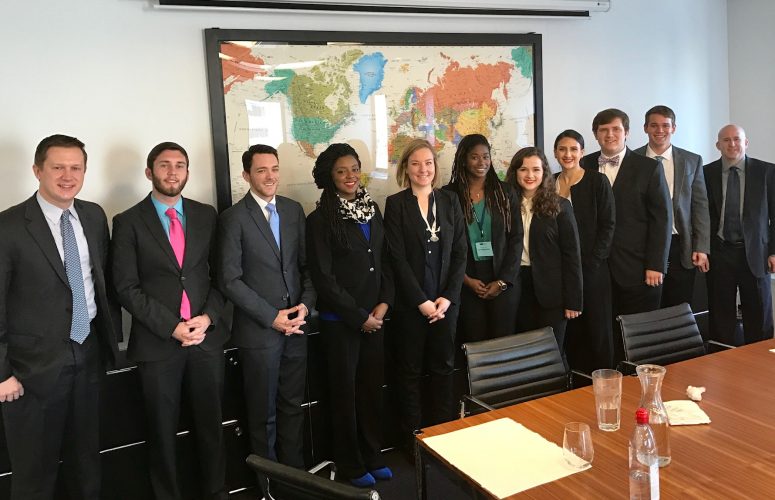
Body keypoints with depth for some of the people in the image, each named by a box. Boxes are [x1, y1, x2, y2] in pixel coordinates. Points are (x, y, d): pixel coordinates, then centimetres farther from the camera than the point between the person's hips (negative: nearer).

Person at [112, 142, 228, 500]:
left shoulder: (206, 215, 7)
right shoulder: (129, 222, -1)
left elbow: (219, 273, 7)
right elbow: (127, 288, -6)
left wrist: (209, 317, -9)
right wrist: (171, 326, -14)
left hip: (208, 336, 3)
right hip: (157, 342, -2)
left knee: (211, 423, 14)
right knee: (162, 431, 11)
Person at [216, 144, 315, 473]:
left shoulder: (294, 210, 6)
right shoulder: (234, 218, -8)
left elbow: (307, 264, 10)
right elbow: (230, 280, -12)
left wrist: (305, 304, -6)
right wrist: (272, 317, -14)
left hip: (295, 326, 4)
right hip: (258, 332, -4)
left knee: (293, 407, 15)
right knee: (264, 414, 11)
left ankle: (296, 473, 31)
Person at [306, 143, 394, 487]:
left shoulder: (372, 209, 7)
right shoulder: (320, 219, -10)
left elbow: (385, 261, 10)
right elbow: (323, 277, -13)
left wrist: (384, 303, -3)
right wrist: (358, 316, -12)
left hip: (375, 317, 5)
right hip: (339, 320, -5)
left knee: (372, 388, 13)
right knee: (345, 391, 8)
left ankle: (373, 457, 31)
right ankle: (350, 465, 24)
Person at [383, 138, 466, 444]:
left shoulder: (449, 201, 7)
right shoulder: (395, 204, -3)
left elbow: (460, 252, 3)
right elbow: (397, 258, -9)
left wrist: (448, 297, -7)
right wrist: (422, 301, -13)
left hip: (446, 300, 3)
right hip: (410, 302, -3)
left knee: (443, 367, 12)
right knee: (409, 371, 8)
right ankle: (412, 438, 21)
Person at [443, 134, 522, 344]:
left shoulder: (505, 192, 5)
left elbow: (516, 238, 2)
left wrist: (503, 281, -6)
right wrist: (466, 279, -9)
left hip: (503, 282, 1)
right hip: (466, 284, -1)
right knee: (474, 345, 3)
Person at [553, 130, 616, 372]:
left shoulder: (598, 181, -2)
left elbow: (607, 225, -5)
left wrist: (591, 262, -13)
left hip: (592, 267, -3)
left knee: (597, 326, 4)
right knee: (571, 327, 8)